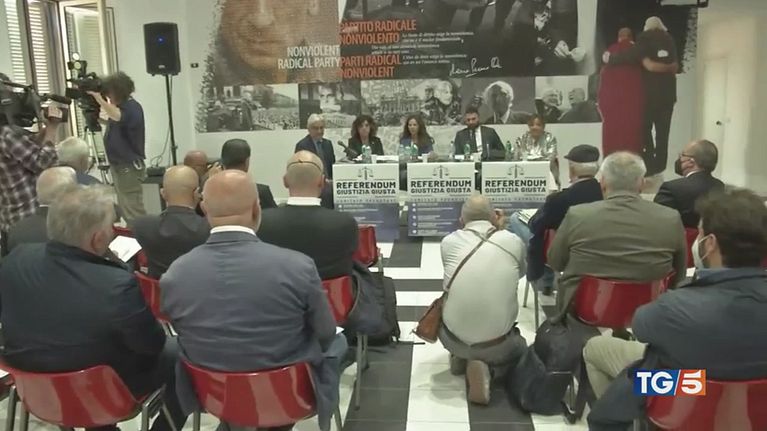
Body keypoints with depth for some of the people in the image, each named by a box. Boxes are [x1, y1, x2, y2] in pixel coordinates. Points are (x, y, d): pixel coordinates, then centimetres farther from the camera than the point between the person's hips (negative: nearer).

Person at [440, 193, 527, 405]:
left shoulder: (449, 241, -2)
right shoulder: (514, 241, -2)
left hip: (453, 339, 3)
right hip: (497, 345, -2)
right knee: (520, 348, 32)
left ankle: (461, 357, 16)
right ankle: (486, 367, 2)